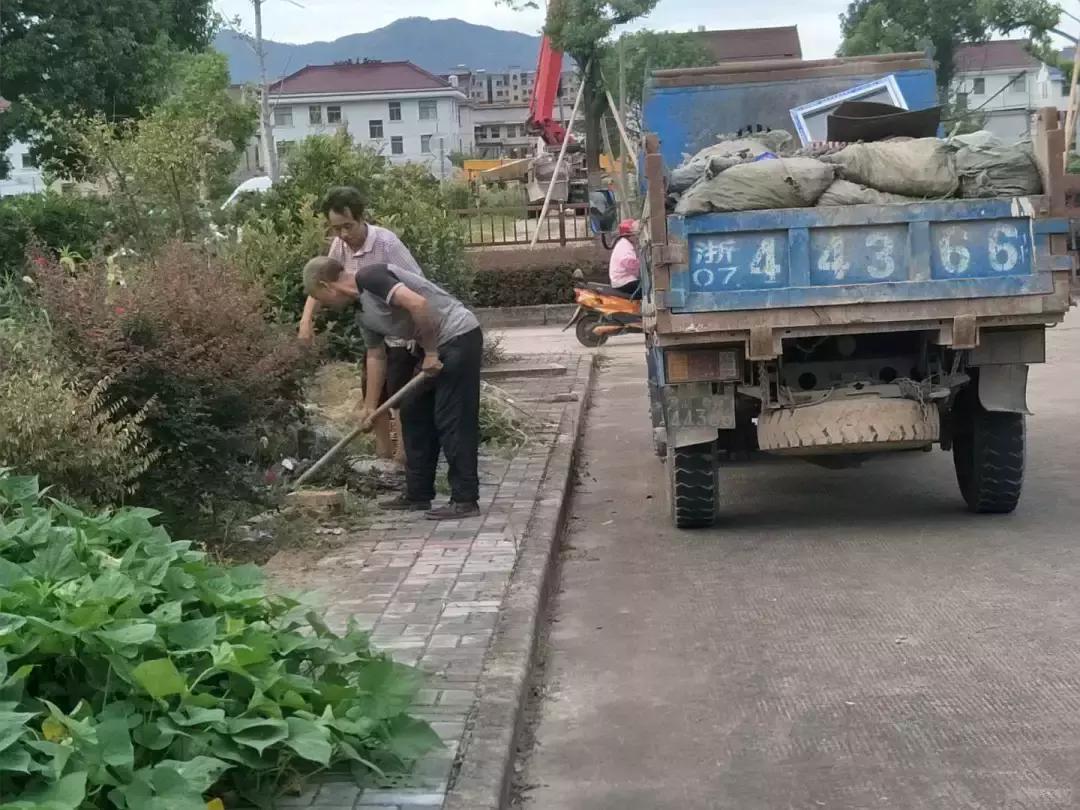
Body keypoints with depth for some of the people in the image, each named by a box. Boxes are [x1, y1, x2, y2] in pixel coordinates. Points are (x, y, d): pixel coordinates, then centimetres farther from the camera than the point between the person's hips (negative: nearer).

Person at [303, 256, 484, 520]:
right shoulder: (363, 310, 13)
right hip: (437, 346, 10)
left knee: (453, 420, -8)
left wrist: (430, 352, -20)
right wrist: (370, 406, 22)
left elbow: (418, 304, -29)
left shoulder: (369, 277, -17)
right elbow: (376, 356, 22)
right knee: (413, 415, 13)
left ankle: (465, 500, -2)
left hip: (459, 336, -10)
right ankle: (419, 493, 20)